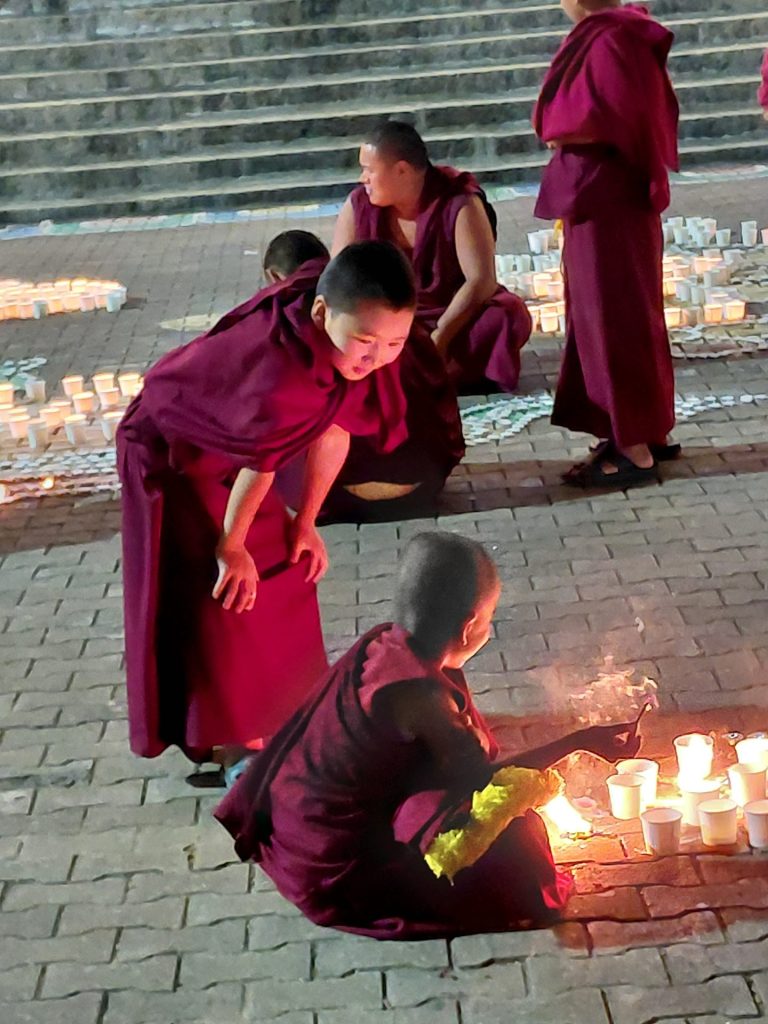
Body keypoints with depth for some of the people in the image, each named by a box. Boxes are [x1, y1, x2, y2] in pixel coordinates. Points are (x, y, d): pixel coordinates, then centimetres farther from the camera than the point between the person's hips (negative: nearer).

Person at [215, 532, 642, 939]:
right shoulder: (420, 695, -28)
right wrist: (580, 741, -13)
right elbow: (484, 777, -17)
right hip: (333, 867, -9)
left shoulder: (383, 642, -4)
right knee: (510, 838, -13)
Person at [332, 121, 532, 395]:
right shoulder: (359, 205, -8)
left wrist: (439, 338, -34)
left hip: (455, 316, -2)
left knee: (510, 316, -30)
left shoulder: (459, 203, -17)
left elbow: (482, 279, -24)